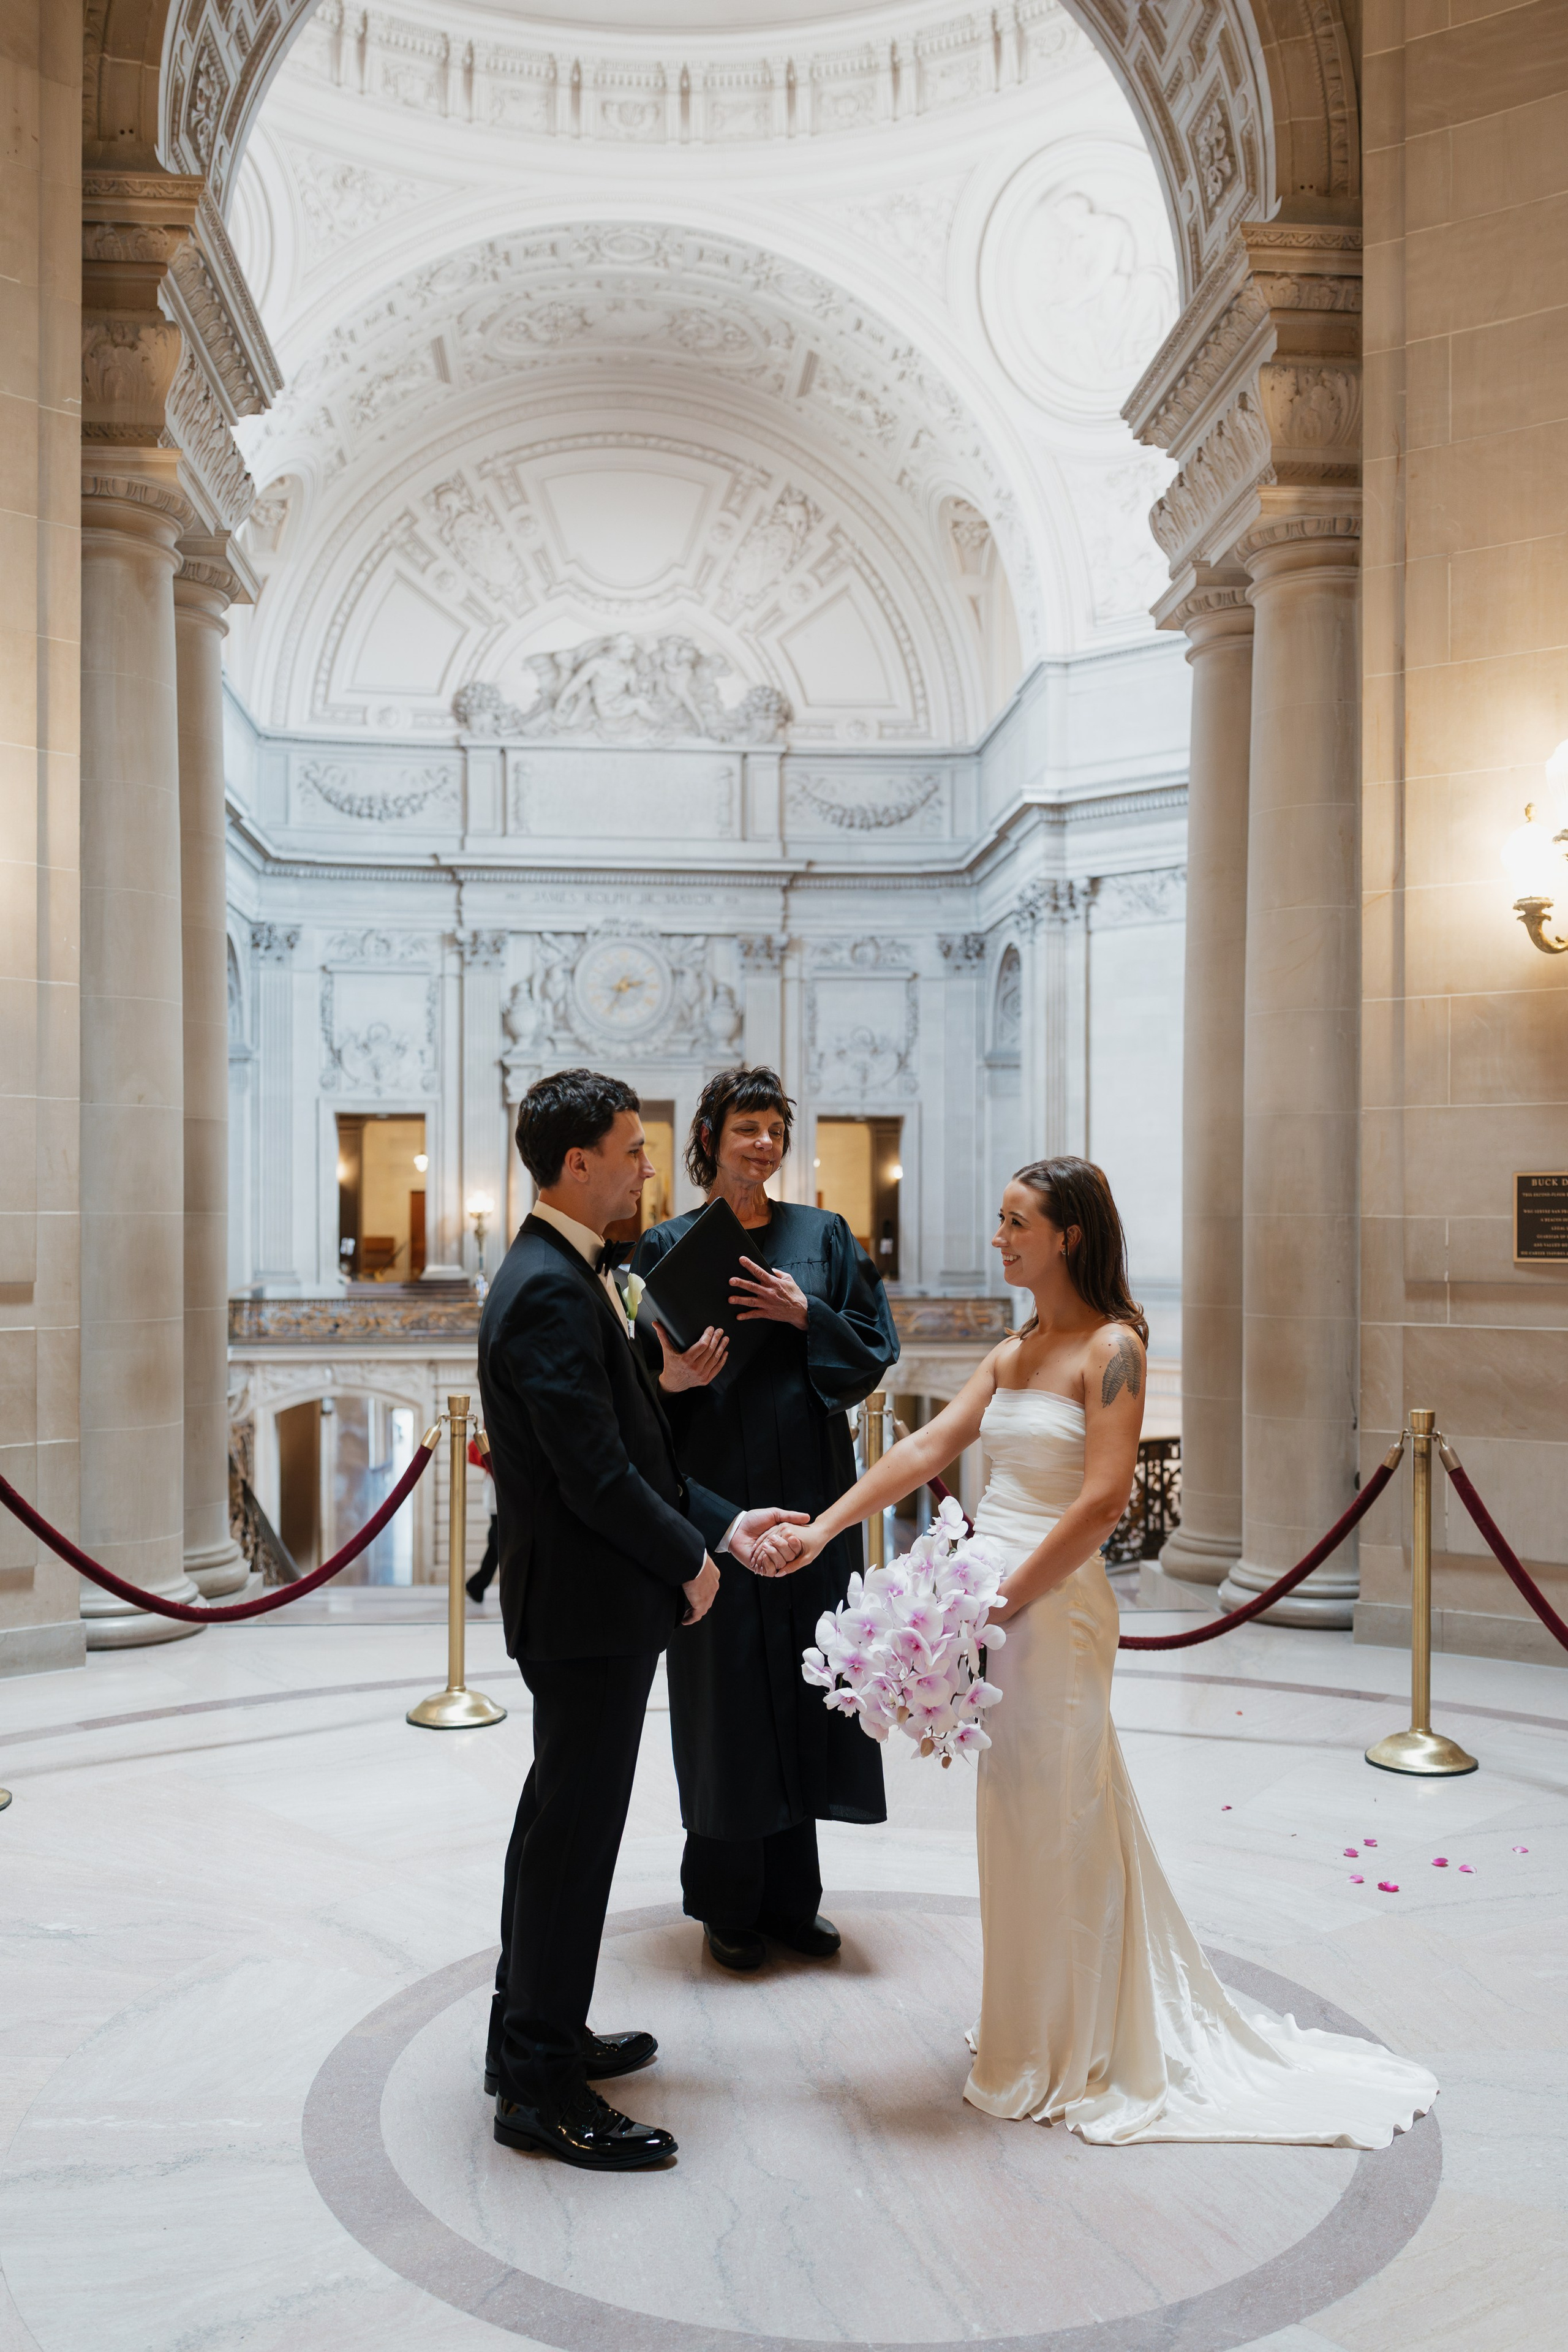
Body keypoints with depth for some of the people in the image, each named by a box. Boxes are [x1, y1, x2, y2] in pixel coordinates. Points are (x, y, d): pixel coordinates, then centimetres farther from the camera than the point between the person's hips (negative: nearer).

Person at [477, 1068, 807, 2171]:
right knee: (576, 1837, 0)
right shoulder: (550, 1292, -22)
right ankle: (542, 2088, 14)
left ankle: (533, 2031, 36)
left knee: (560, 1821, 21)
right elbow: (596, 1475, -24)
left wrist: (724, 1524, 9)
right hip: (591, 1606, -11)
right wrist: (691, 1559, -11)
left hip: (584, 1603, 11)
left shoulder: (566, 1276, 11)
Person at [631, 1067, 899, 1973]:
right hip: (712, 1489, -2)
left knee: (802, 1676, 8)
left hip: (810, 1488, 2)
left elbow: (877, 1346, 3)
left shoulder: (824, 1235, 6)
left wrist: (804, 1315, -12)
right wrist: (671, 1380, -22)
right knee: (726, 1684, 2)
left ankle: (790, 1893, 24)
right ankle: (728, 1903, 19)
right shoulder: (668, 1246, 1)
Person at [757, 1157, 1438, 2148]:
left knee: (1055, 1822, 5)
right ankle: (1035, 2028, 34)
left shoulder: (1112, 1348, -12)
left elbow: (1102, 1502, -19)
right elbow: (927, 1448, 9)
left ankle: (1060, 2058, 22)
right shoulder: (1014, 1352, 11)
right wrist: (823, 1527, 3)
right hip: (997, 1599, 7)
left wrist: (1004, 1603, -19)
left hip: (1054, 1608, -7)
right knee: (1019, 1817, 17)